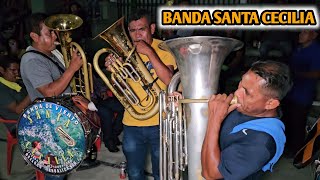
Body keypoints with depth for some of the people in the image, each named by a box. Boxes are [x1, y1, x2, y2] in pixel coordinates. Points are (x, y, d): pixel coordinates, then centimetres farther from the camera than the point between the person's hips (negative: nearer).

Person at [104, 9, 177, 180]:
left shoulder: (163, 48, -7)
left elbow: (168, 80, -22)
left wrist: (149, 52, -26)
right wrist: (112, 70, -14)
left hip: (159, 122, -3)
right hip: (132, 123, 3)